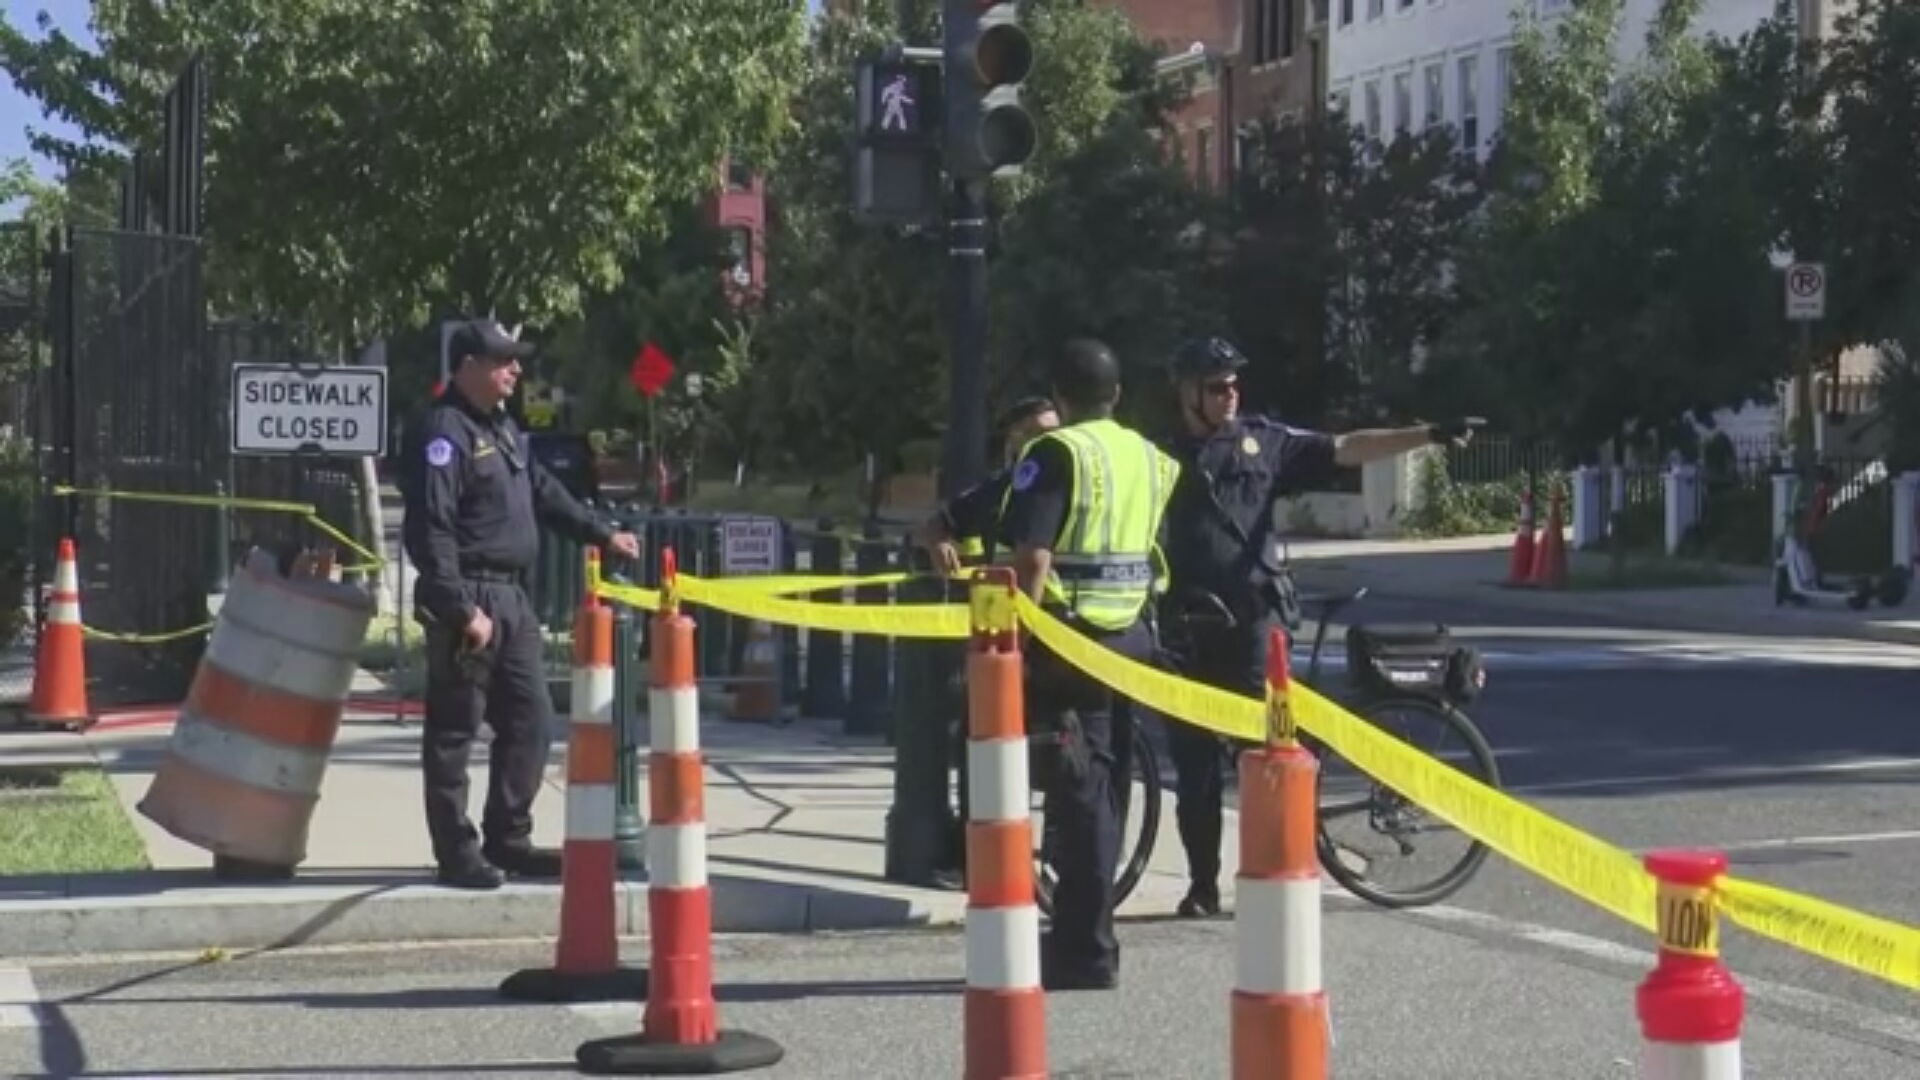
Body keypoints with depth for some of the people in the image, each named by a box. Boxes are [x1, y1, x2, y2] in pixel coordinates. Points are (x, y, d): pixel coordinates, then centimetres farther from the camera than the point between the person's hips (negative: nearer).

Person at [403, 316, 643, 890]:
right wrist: (461, 609, -23)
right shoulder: (444, 432, -14)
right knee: (454, 730, -1)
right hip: (468, 599, -9)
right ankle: (456, 853, 6)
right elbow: (429, 531, -20)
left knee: (530, 719, 11)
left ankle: (508, 840, 20)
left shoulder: (502, 426, 16)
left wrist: (601, 535, 27)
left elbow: (543, 491, 27)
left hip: (512, 598, 9)